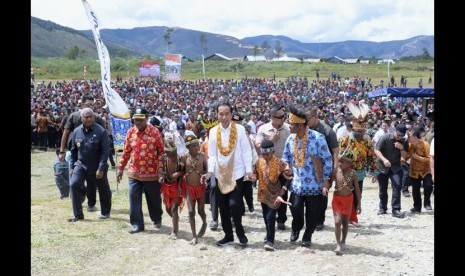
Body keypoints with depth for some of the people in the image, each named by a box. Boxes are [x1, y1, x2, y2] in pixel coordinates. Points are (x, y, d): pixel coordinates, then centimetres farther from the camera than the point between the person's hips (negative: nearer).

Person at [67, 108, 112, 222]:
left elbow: (105, 151, -16)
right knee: (74, 184, -15)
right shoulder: (77, 131, -1)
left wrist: (101, 168, -20)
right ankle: (78, 215, -5)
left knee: (103, 189, 11)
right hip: (81, 164, 3)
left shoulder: (101, 131, -14)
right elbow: (73, 150, 9)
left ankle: (105, 212, 35)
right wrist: (72, 166, 7)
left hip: (97, 167, -3)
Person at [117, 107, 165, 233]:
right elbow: (126, 152, 9)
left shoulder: (155, 132, -9)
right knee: (134, 200, 2)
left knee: (154, 199, 12)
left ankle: (157, 219, 36)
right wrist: (120, 168, 8)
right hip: (134, 173, 3)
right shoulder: (130, 132, 2)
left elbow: (161, 152, -7)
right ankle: (137, 224, 13)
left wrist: (161, 171, -12)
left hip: (151, 173, -3)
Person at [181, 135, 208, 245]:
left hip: (201, 187, -1)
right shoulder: (184, 158, -7)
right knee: (191, 212, 0)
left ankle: (204, 224, 42)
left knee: (201, 210, 8)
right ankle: (194, 236, 7)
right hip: (189, 187, 1)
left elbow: (207, 170, 0)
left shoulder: (203, 156, -9)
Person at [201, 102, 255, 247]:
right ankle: (228, 235, 26)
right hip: (220, 174, 3)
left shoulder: (240, 129, -5)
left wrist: (249, 170, -9)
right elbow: (212, 154, 6)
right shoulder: (213, 131, 3)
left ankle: (240, 232, 14)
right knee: (223, 207, 9)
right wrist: (210, 171, -5)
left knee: (234, 204, -12)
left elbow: (246, 151, -3)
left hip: (237, 173, -3)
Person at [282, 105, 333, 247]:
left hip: (314, 184, -3)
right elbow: (286, 155, 17)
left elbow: (327, 159, -9)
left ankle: (307, 236, 29)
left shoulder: (317, 138, -15)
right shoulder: (291, 138, 1)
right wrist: (287, 167, -4)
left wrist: (326, 180, -10)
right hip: (297, 183, 3)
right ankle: (296, 229, 28)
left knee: (312, 213, 7)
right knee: (296, 209, -4)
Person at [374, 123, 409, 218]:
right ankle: (382, 208, 26)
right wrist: (384, 159, -30)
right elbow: (376, 150, -14)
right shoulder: (385, 138, -12)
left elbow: (405, 156, 0)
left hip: (396, 167, 1)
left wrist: (402, 148, -20)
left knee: (397, 187, -14)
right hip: (382, 167, -1)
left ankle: (396, 210, -9)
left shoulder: (404, 142, -2)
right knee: (383, 190, 8)